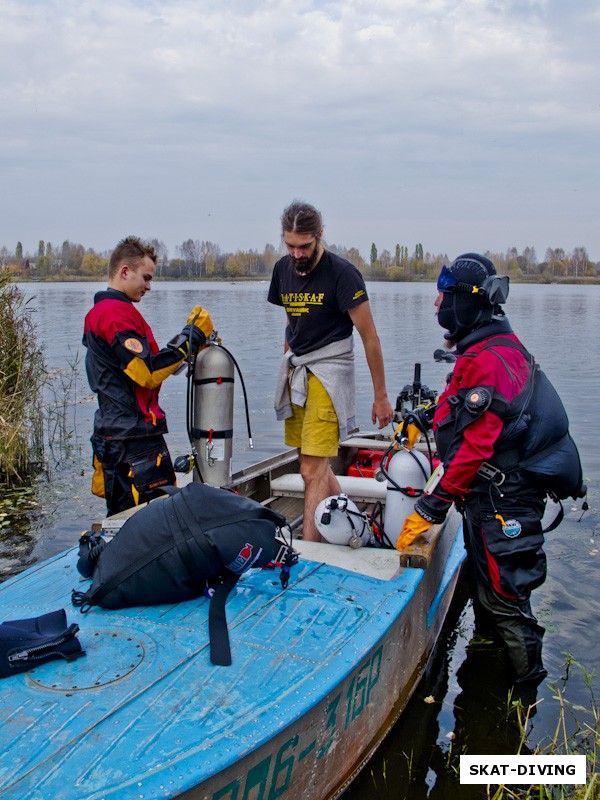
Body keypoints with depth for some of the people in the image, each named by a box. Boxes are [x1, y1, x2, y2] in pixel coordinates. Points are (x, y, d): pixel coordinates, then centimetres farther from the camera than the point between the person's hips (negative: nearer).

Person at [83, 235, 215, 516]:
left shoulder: (98, 312, 20)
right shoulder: (118, 313, -13)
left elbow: (136, 369, 18)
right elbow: (149, 373, -20)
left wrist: (194, 341, 10)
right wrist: (192, 336, -13)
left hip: (112, 435, 10)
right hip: (135, 438, -10)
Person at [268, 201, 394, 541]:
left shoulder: (342, 273, -11)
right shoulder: (283, 269, 7)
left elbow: (370, 338, -8)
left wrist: (381, 396, -6)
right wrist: (288, 367, 17)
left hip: (328, 373, -6)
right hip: (295, 371, 6)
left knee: (313, 471, -10)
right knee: (319, 465, 12)